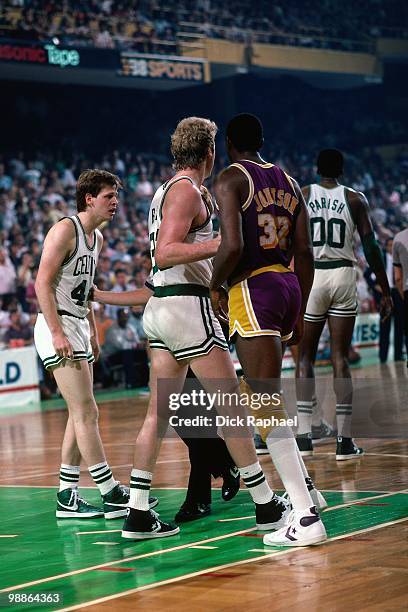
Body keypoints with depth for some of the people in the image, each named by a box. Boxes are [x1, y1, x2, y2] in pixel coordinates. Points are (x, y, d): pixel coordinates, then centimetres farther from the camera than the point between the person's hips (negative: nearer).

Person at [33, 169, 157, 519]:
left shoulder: (97, 238, 15)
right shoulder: (65, 230, -12)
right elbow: (43, 283, -18)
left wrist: (92, 332, 19)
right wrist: (57, 334, -24)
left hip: (78, 327, 10)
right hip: (58, 325, -10)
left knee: (81, 415, 9)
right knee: (86, 412, -9)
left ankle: (67, 497, 14)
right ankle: (113, 496, -8)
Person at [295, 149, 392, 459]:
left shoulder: (300, 196, 4)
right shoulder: (355, 199, 4)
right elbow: (371, 247, 0)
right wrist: (386, 291, 5)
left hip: (309, 277, 0)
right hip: (344, 276, 0)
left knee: (305, 357, 8)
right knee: (340, 358, 3)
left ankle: (304, 437, 1)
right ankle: (344, 441, 0)